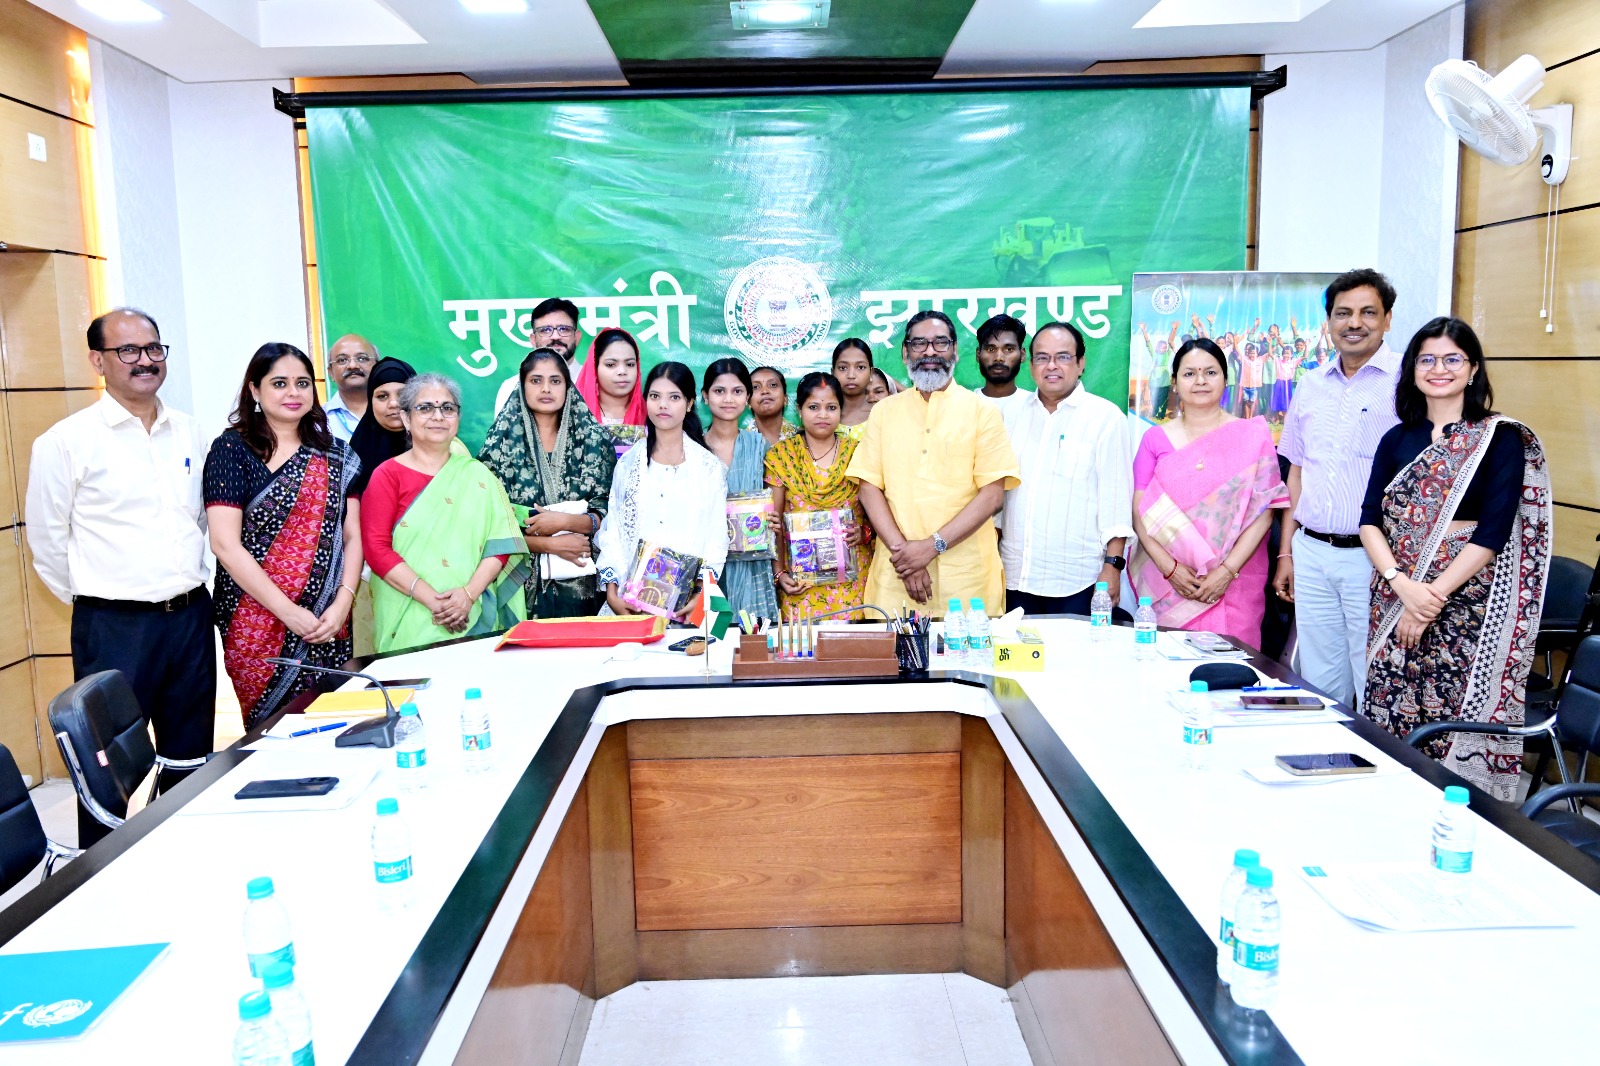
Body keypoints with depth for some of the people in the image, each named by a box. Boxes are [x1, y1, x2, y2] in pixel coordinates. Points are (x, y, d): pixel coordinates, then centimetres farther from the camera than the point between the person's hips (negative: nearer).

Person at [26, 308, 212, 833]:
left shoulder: (188, 432, 8)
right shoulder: (66, 441, -8)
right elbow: (47, 540, -2)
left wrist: (186, 591, 15)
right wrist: (95, 602, 4)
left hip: (191, 617, 5)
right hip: (115, 627, -5)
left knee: (191, 759, 16)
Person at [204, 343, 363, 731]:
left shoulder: (335, 455, 10)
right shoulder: (231, 449, -2)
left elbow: (352, 536, 7)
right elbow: (225, 543, -9)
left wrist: (343, 602, -8)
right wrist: (289, 611, -13)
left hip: (328, 623, 3)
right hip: (259, 623, -3)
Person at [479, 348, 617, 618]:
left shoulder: (593, 439, 4)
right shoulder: (502, 443, 1)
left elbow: (608, 515, 2)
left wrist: (565, 521, -16)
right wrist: (551, 544, -13)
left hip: (582, 583, 1)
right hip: (524, 584, -1)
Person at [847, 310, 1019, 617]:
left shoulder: (982, 411, 3)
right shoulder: (885, 411, 11)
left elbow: (993, 495, -4)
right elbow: (869, 488, 5)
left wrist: (931, 546, -12)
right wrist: (901, 550, -9)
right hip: (896, 575, 2)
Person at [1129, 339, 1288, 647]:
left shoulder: (1254, 433, 5)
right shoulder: (1155, 438, 8)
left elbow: (1265, 510, -1)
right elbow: (1139, 511, 2)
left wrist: (1227, 571, -10)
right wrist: (1170, 568, -10)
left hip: (1234, 586, -1)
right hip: (1167, 585, 1)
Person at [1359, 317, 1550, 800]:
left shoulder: (1501, 437, -2)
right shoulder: (1397, 440, 10)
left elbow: (1494, 531, -10)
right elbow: (1370, 520, 2)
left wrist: (1433, 598, -15)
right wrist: (1403, 585, -14)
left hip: (1466, 607, -4)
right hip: (1395, 601, 4)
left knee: (1459, 720, -4)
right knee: (1391, 717, 5)